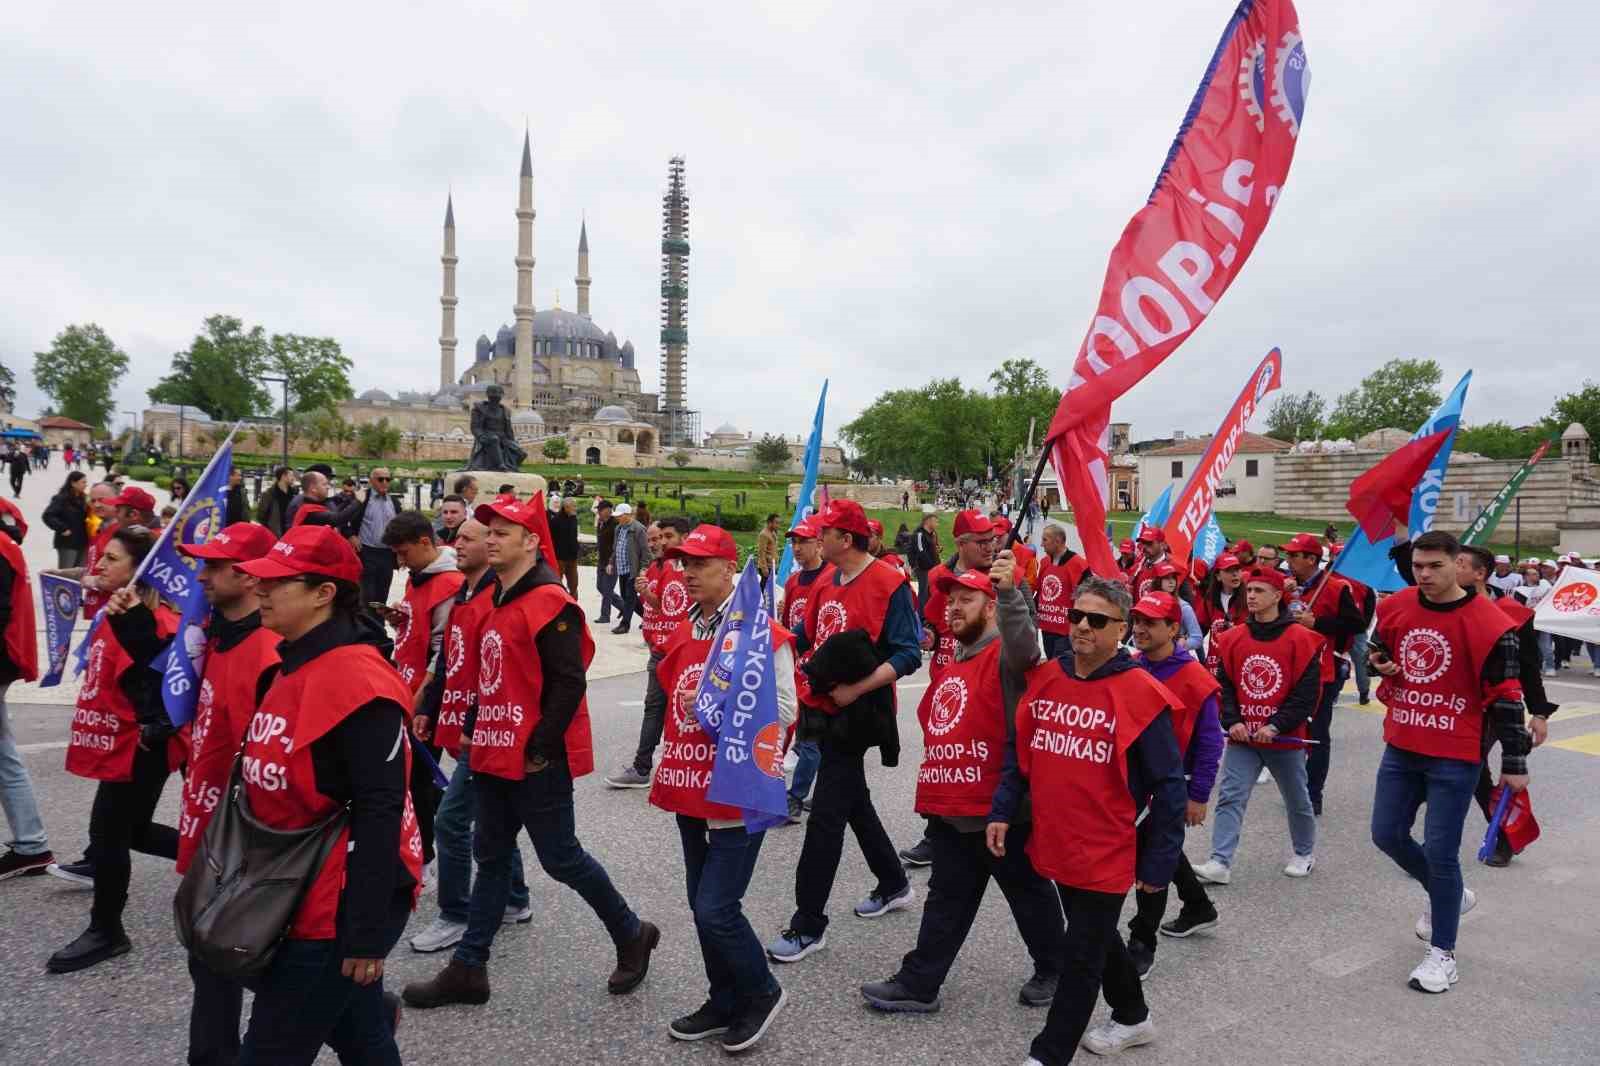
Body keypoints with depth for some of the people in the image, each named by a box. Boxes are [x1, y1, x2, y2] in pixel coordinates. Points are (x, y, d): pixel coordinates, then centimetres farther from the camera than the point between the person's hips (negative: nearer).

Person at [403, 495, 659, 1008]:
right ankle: (468, 968, 26)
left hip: (536, 760, -9)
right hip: (494, 754, 9)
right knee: (491, 856, 15)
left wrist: (540, 748, -20)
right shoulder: (496, 599, 12)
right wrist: (478, 732, 14)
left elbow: (569, 684, -21)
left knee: (560, 858, 2)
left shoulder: (550, 603, -17)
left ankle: (631, 934, 22)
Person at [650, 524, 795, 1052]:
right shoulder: (681, 632, 9)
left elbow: (785, 711, -14)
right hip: (691, 788, 8)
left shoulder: (763, 634, -14)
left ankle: (763, 994, 19)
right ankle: (726, 1003, 33)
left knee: (716, 908, -6)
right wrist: (670, 764, 15)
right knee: (703, 905, 15)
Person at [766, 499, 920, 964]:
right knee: (854, 800, 21)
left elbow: (908, 655, -18)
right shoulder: (827, 583, 9)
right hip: (825, 708, 9)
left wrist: (854, 689, -25)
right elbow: (806, 637, 17)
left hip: (857, 714, -9)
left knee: (825, 816, -5)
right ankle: (894, 885, 42)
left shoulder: (889, 584, -15)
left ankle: (808, 925, 6)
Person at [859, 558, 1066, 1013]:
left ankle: (1053, 969, 33)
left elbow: (1024, 646, -37)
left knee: (1029, 892, 13)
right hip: (949, 808, 8)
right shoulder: (951, 663, 14)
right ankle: (918, 984, 22)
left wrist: (1010, 592, -52)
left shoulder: (1005, 656, -12)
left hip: (1000, 808, -8)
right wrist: (933, 783, 20)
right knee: (947, 898, 15)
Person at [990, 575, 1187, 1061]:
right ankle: (1133, 1017, 48)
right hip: (1055, 846, 6)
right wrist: (1002, 812, 4)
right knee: (1095, 938, 24)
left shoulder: (1141, 694, -16)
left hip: (1106, 855, -6)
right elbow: (1019, 751, 11)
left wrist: (1157, 863, -9)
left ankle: (1047, 1056, 18)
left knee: (1080, 956, 5)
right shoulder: (1043, 678, 0)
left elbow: (1168, 786, -11)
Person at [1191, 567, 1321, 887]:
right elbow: (1224, 684, 5)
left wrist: (1276, 726, -16)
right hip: (1242, 737, 3)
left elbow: (1308, 692, -11)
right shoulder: (1233, 638, 2)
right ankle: (1220, 863, -8)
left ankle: (1305, 852, 39)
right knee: (1230, 798, -6)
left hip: (1285, 739, -2)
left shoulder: (1300, 638, -9)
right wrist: (1232, 721, -8)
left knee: (1296, 799, 17)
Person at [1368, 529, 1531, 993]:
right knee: (1387, 835, 12)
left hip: (1454, 757, -6)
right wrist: (1380, 662, -3)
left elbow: (1505, 696, -10)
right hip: (1401, 747, 6)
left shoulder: (1487, 623, -15)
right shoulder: (1396, 607, 1)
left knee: (1440, 853, -1)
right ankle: (1448, 895, 39)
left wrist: (1514, 763, -7)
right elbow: (1378, 651, 21)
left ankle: (1443, 952, 16)